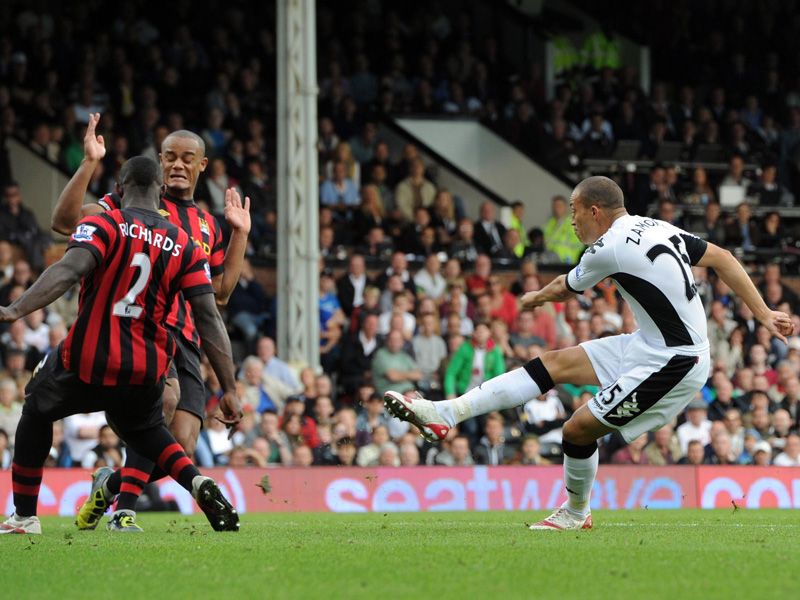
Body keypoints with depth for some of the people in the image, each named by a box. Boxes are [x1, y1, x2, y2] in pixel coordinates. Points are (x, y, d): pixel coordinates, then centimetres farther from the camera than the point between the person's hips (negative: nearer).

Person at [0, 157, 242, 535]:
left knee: (37, 412, 25)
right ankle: (198, 482, 4)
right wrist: (229, 390, -1)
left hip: (87, 364, -4)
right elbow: (208, 319, 0)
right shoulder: (185, 246, 5)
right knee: (146, 429, 32)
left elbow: (69, 270, -25)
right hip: (145, 375, 4)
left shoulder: (103, 226, -6)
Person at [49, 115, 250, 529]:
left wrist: (240, 234, 23)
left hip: (185, 342, 5)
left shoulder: (208, 227, 23)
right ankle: (124, 504, -20)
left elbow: (219, 294, 26)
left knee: (181, 447, -8)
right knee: (166, 395, -34)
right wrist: (89, 164, -11)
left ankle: (110, 484, 22)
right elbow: (64, 222, -4)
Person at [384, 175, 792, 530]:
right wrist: (764, 316, 13)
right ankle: (446, 414, -1)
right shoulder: (657, 228, 7)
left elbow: (565, 289, 3)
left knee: (578, 430, -4)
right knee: (556, 363, 3)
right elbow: (723, 259, 9)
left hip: (672, 365, -9)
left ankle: (576, 513, 23)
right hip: (648, 344, 9)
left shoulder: (609, 248, -17)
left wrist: (536, 298, 26)